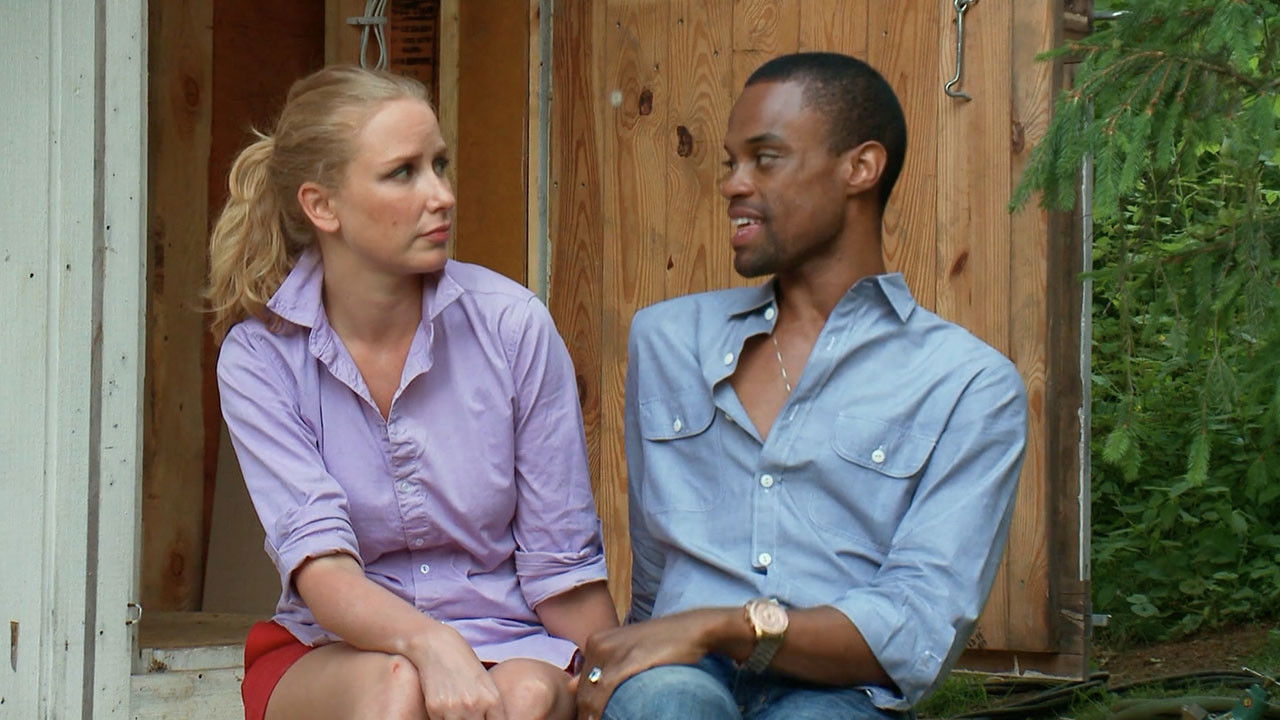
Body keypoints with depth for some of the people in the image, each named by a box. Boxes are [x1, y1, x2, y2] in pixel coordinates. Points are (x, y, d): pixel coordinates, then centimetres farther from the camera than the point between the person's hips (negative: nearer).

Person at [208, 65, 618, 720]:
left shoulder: (512, 326, -5)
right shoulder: (258, 358, -5)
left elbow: (563, 566, 0)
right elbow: (318, 561, -18)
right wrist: (430, 644, -37)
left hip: (509, 643, 1)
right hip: (331, 656, 0)